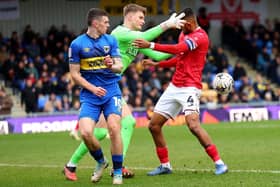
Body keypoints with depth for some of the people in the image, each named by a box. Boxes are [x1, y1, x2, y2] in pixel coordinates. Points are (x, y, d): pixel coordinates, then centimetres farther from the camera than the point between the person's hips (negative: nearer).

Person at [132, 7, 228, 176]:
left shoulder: (200, 37, -14)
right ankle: (165, 165, 19)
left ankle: (219, 163, -19)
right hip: (175, 86, 9)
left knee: (193, 124, -27)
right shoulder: (184, 34, 15)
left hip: (190, 88, -9)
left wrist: (151, 45, -27)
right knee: (154, 125, 7)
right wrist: (156, 64, 22)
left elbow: (177, 49, -26)